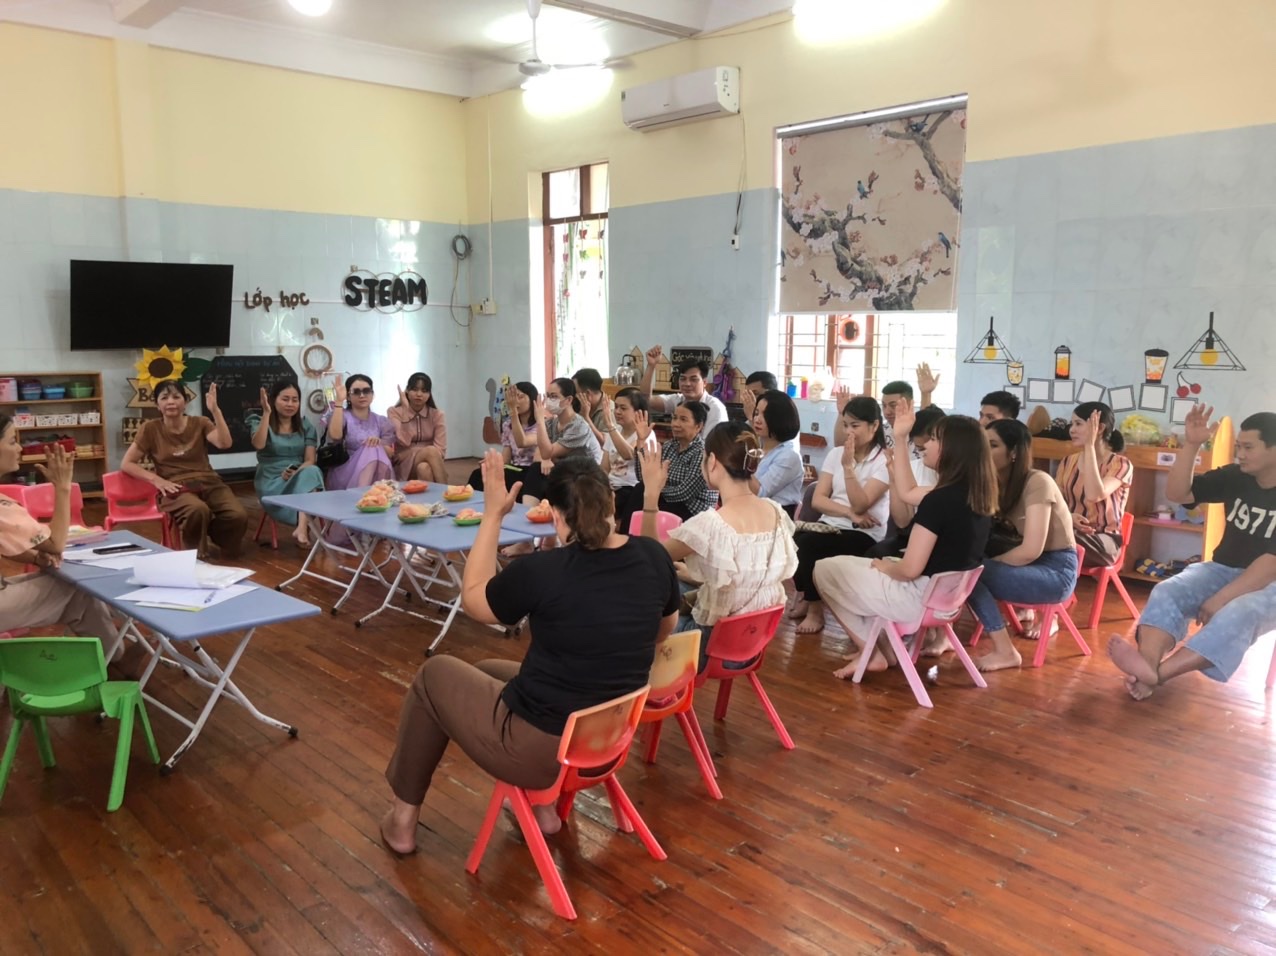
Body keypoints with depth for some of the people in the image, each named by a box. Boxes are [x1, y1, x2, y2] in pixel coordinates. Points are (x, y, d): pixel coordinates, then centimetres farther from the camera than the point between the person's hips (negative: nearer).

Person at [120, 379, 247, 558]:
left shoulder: (199, 423, 9)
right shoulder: (151, 429, 5)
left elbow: (225, 443, -10)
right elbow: (126, 464, 6)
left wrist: (215, 410, -20)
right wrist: (157, 480, -8)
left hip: (208, 483, 2)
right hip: (176, 488, -2)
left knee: (238, 516, -29)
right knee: (198, 510, -39)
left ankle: (227, 556, 2)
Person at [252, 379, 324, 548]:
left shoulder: (306, 427, 12)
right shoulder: (262, 424, 5)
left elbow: (310, 461, 2)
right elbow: (258, 445, -19)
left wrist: (297, 472, -20)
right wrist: (266, 413, -23)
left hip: (300, 478, 3)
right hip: (271, 481, -3)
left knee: (312, 472, -36)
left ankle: (301, 528, -50)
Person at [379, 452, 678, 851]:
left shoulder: (542, 571, -23)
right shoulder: (654, 556, -9)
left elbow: (473, 600, -2)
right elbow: (664, 629, 11)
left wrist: (492, 515, -1)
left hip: (540, 751, -6)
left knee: (435, 674, 20)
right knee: (490, 671, 29)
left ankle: (403, 818, 31)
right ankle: (543, 807, 28)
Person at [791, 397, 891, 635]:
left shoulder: (884, 461, -7)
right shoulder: (835, 454, 9)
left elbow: (860, 505, -16)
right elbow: (818, 499, 1)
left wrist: (848, 466, -22)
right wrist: (850, 513, -14)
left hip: (864, 535, -5)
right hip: (830, 525, 5)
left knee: (809, 544, -30)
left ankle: (815, 609, -11)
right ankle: (804, 597, -3)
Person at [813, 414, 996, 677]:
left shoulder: (939, 500, -25)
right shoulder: (976, 495, 2)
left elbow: (910, 568, -26)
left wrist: (884, 566, -5)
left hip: (921, 597, -9)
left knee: (825, 570, 6)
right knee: (864, 567, 30)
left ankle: (870, 651, 13)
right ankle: (882, 646, 18)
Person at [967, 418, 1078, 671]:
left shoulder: (1037, 483, -18)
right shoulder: (992, 484, 5)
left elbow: (1030, 550, -24)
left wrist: (984, 565, -17)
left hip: (1056, 571, -7)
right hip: (1026, 565, 7)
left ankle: (1005, 651, -15)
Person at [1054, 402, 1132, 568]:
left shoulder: (1120, 464, -4)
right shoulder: (1068, 462, 12)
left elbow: (1094, 495, -23)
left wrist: (1090, 445, -18)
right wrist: (1068, 516, -17)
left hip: (1103, 539, -4)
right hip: (1071, 533, 4)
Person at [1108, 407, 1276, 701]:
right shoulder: (1235, 477, 3)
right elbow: (1177, 493, 0)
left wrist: (1222, 598, -27)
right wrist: (1191, 445, -12)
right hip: (1224, 570, 5)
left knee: (1237, 614, -38)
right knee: (1166, 592, -25)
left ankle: (1157, 673, -53)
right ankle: (1147, 666, -51)